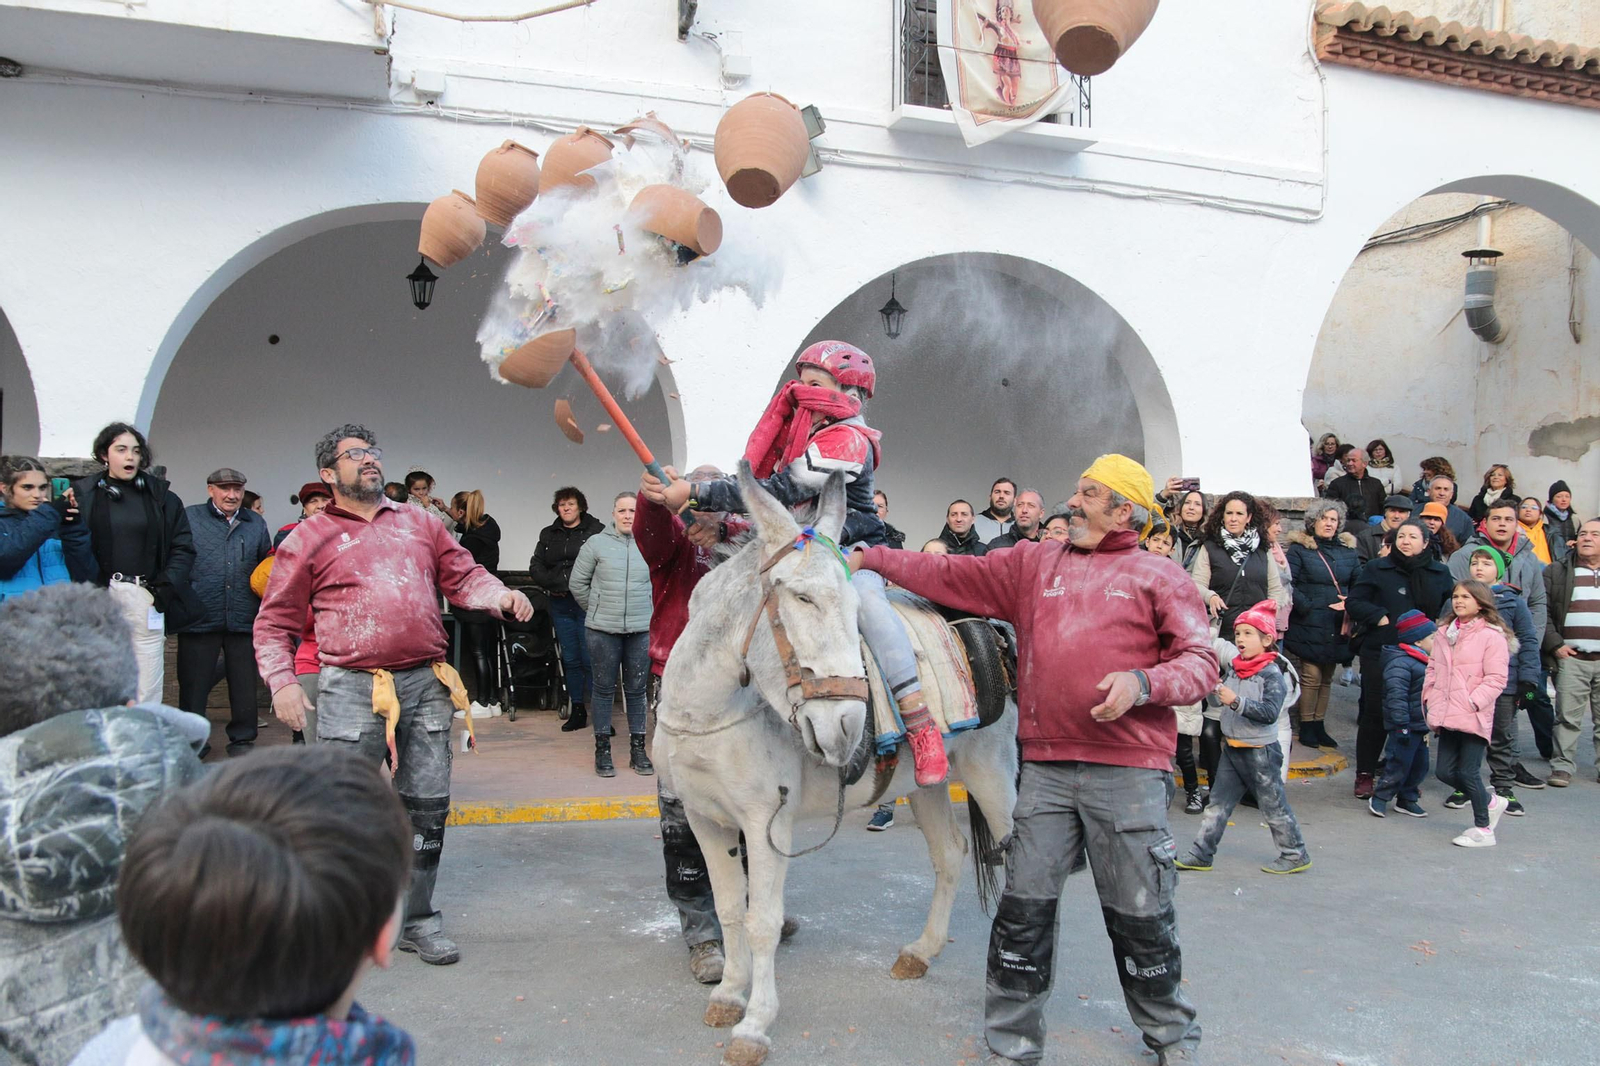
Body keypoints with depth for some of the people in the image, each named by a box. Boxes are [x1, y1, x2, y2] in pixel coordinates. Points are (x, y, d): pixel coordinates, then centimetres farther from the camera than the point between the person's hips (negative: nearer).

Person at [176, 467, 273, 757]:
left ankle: (242, 739, 21)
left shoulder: (256, 523, 12)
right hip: (199, 620, -2)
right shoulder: (190, 518, 3)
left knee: (244, 683, 9)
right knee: (194, 683, 5)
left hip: (244, 621, 3)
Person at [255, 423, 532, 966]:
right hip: (352, 689, -3)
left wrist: (500, 596, -6)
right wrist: (282, 682, -6)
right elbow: (274, 622, 7)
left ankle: (418, 919, 23)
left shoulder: (420, 523, 16)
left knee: (427, 808, 8)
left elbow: (464, 576, 15)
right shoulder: (309, 538, 7)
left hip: (426, 685, 3)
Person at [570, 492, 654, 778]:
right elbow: (577, 582, 6)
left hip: (641, 630, 1)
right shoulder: (596, 543, -1)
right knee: (604, 689, 7)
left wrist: (646, 610, 11)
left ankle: (637, 749, 18)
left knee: (637, 690, 9)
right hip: (603, 629, -1)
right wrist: (597, 610, 8)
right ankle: (602, 749, 17)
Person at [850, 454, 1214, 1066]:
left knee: (1139, 912, 7)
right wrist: (873, 559, 10)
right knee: (1025, 907, 5)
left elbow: (1201, 662, -2)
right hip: (1045, 767, 3)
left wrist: (1142, 682, -20)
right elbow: (952, 576, 14)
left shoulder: (1159, 578, 5)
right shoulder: (1033, 564, 15)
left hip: (1128, 769, -3)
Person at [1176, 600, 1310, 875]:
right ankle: (1200, 854, 14)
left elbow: (1270, 712, -25)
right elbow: (1217, 700, 11)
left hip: (1260, 752, -7)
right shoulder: (1232, 668, 5)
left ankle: (1295, 855, 22)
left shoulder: (1272, 674, -14)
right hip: (1232, 748, 7)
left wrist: (1236, 701, -33)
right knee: (1218, 804, 9)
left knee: (1273, 806, 6)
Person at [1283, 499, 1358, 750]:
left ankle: (1319, 725, 21)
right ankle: (1306, 727, 7)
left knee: (1327, 677, 11)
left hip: (1337, 627, 5)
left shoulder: (1348, 551, 11)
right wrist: (1308, 608, -18)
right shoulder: (1299, 549, -4)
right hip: (1309, 626, -5)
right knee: (1311, 675, -5)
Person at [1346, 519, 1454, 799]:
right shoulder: (1377, 569, 4)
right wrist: (1380, 617, -11)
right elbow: (1353, 602, 3)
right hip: (1380, 652, -2)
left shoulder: (1440, 573, 11)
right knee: (1375, 713, 1)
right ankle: (1364, 775, 10)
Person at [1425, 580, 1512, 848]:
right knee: (1445, 771, 8)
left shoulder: (1492, 636, -9)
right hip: (1447, 716, 7)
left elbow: (1496, 678, -12)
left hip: (1474, 718, -7)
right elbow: (1433, 668, 18)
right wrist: (1430, 698, 7)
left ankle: (1483, 829, 15)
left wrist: (1473, 703, -18)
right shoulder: (1445, 634, 12)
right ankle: (1490, 802, 30)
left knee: (1468, 773, -2)